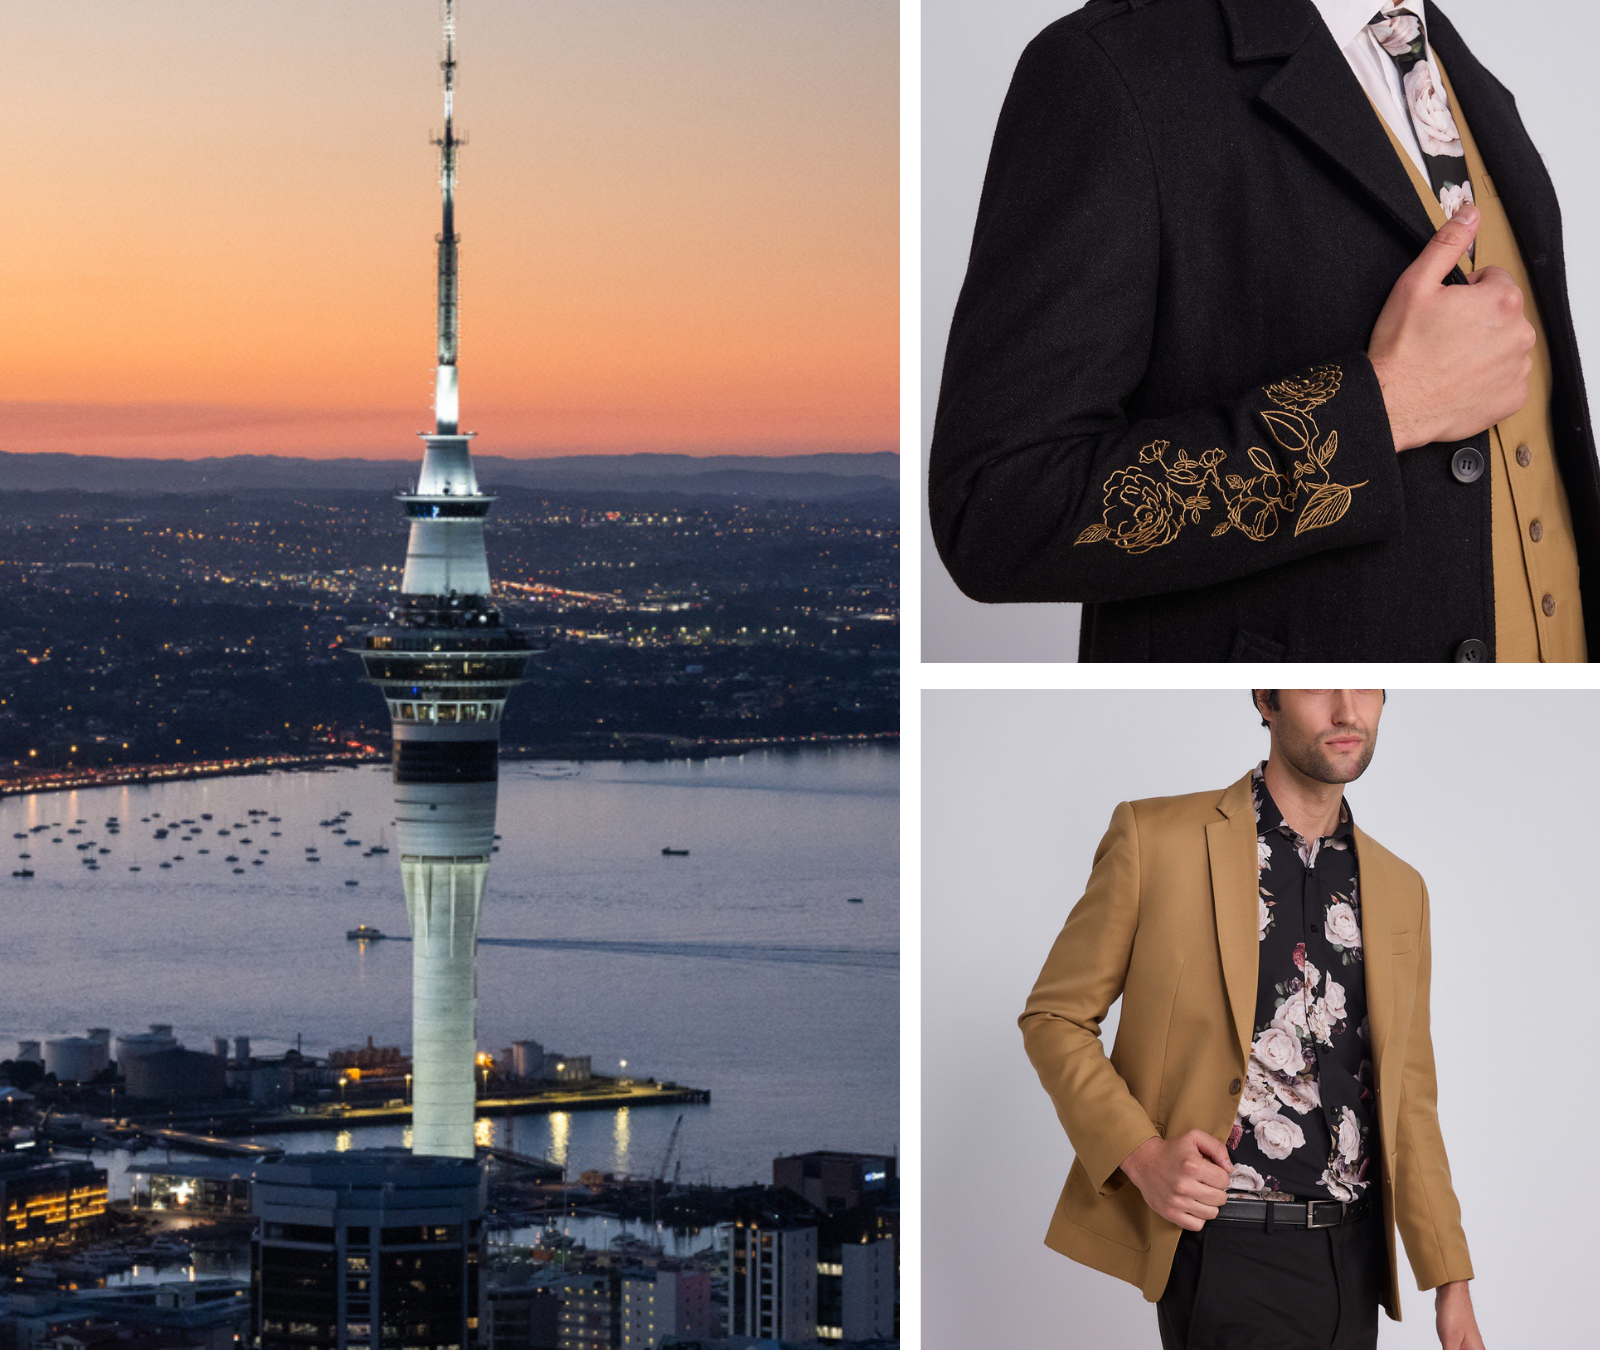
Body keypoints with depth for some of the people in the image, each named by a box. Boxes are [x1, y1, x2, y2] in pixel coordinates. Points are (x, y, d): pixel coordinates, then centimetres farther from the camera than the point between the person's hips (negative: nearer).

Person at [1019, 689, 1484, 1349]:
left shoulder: (1401, 892, 14)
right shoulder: (1156, 837, -1)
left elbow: (1408, 1098, 16)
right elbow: (1054, 1018, 1)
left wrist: (1451, 1281, 9)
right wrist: (1140, 1155, -15)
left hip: (1354, 1257, 5)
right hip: (1228, 1249, -5)